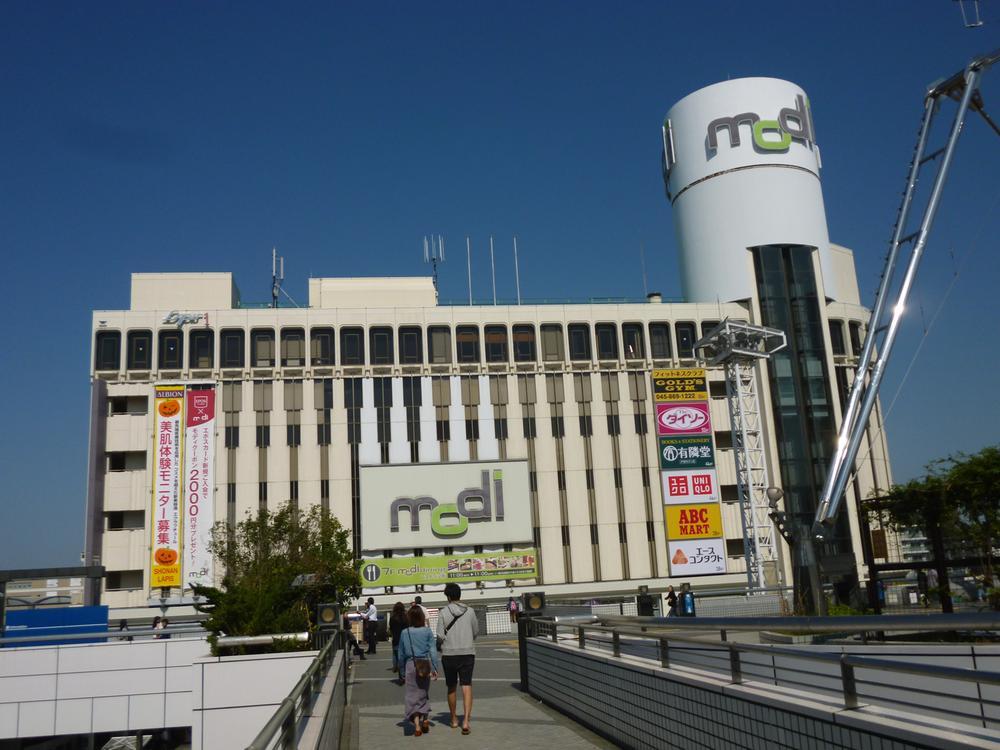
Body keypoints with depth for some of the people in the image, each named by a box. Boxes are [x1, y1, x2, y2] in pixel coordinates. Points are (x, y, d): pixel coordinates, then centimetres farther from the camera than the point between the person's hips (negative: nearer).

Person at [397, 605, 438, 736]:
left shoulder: (405, 633, 1)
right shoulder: (427, 631, -2)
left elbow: (401, 655, 7)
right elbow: (432, 651, -6)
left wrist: (402, 672, 15)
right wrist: (434, 668, -2)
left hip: (410, 666, 0)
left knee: (412, 696, 3)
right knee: (424, 693, 20)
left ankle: (417, 724, -7)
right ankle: (424, 718, 17)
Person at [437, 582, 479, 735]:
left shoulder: (443, 613, -7)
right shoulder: (469, 612, 0)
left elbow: (440, 635, -10)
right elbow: (476, 632, 8)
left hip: (449, 654, 0)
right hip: (468, 653, 0)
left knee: (451, 687, 15)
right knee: (467, 686, -1)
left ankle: (454, 719, 27)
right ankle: (465, 721, -15)